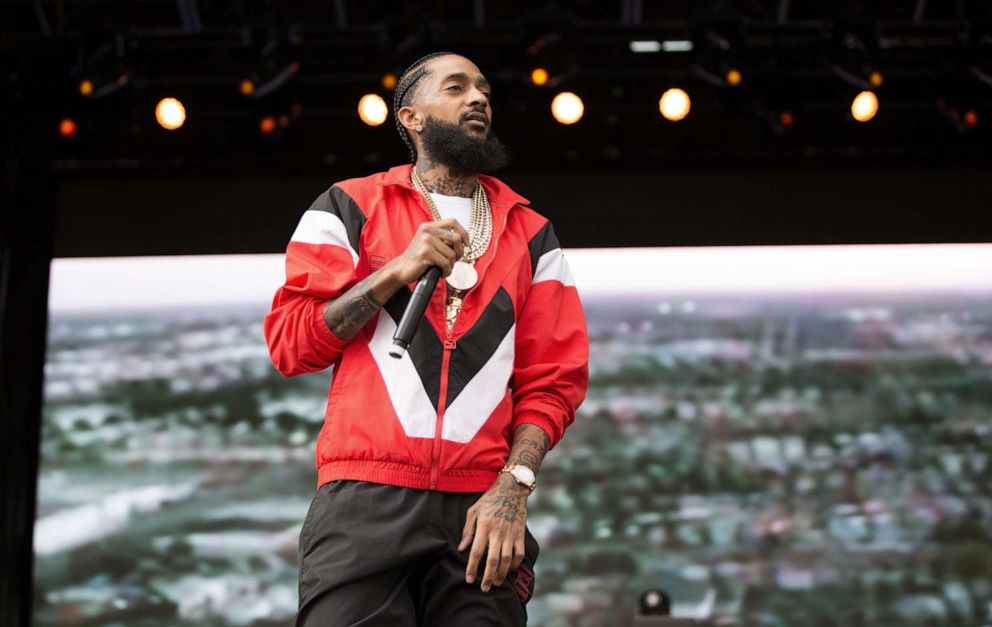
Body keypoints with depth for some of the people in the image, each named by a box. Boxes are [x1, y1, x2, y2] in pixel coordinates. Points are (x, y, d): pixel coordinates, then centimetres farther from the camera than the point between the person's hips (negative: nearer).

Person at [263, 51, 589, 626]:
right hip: (365, 498, -2)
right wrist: (397, 272, -7)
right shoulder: (348, 208, 11)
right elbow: (289, 345, 4)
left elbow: (553, 380, 9)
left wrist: (511, 491, -5)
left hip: (481, 510, 2)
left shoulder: (531, 235, 16)